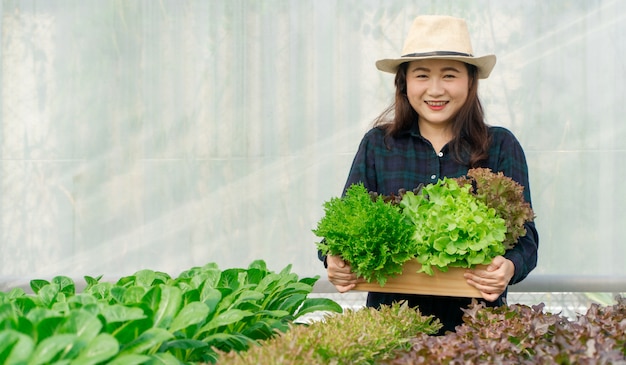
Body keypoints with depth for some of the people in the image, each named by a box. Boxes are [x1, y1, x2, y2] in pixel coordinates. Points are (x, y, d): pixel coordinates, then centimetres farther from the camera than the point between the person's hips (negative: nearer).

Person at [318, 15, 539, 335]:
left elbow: (524, 234, 0)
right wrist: (334, 260, -19)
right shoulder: (377, 144, 4)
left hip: (474, 321, 0)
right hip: (391, 318, 1)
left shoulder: (501, 146, 2)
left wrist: (510, 267, -22)